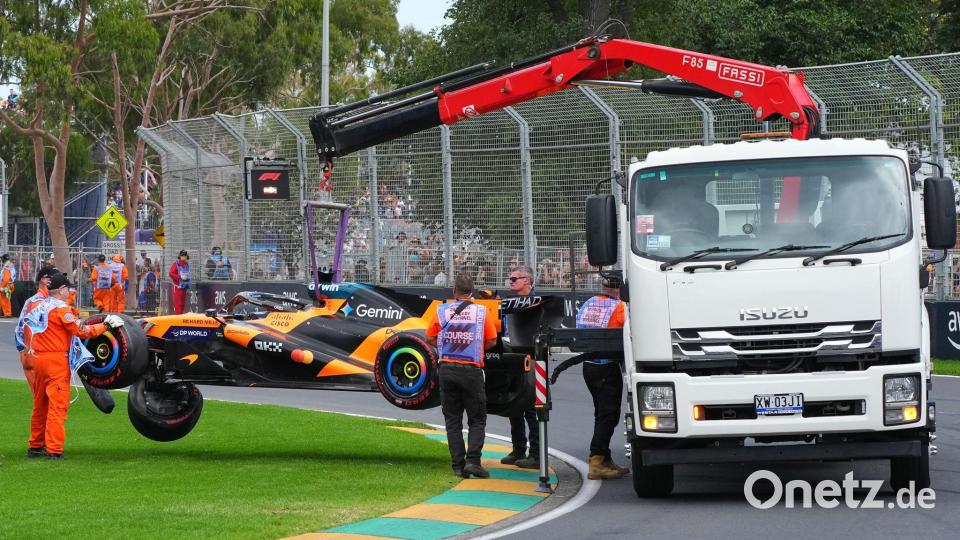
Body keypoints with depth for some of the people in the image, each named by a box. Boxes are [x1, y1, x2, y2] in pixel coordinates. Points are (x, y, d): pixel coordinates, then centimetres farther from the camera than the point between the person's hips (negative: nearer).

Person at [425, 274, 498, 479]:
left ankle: (458, 465, 4)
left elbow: (430, 338, 7)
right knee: (477, 420, 6)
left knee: (452, 421, 9)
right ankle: (473, 460, -11)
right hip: (472, 370, -2)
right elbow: (492, 341, 3)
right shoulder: (481, 312, -2)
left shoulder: (441, 311, 1)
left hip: (447, 368, 2)